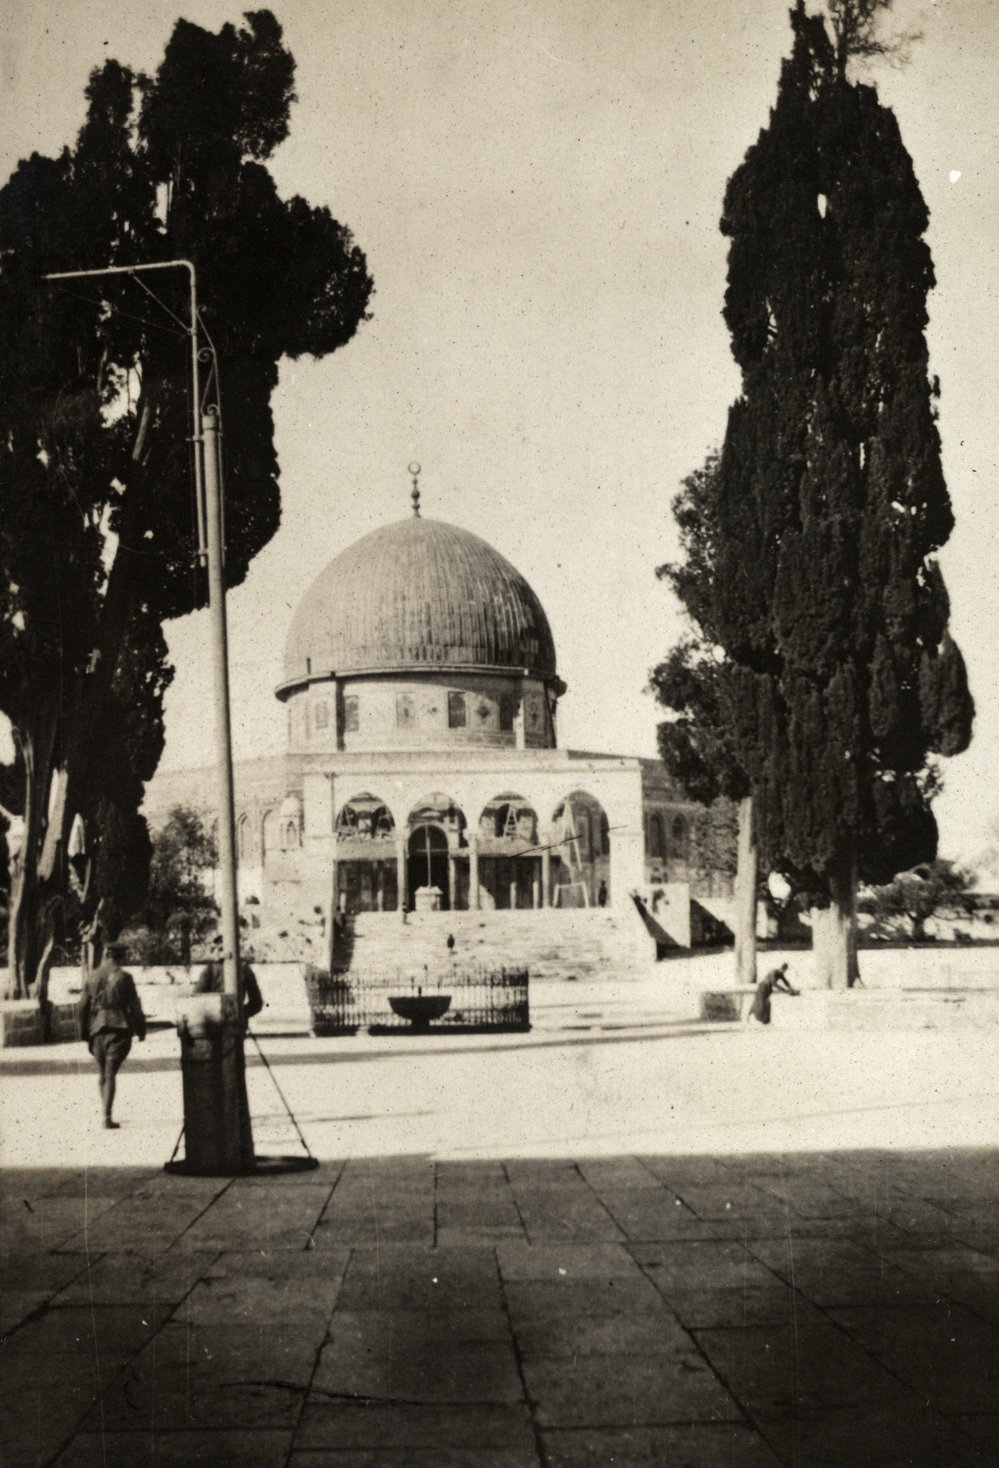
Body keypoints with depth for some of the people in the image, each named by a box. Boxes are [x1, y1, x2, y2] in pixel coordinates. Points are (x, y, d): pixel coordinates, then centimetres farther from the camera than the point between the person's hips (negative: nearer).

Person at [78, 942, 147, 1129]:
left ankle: (106, 1113, 20)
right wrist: (141, 1029, 7)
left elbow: (83, 1007, 8)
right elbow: (134, 1006, -3)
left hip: (97, 1030, 3)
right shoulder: (124, 977, -5)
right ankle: (107, 1117, -11)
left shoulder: (91, 977, 5)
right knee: (111, 1074, -4)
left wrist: (84, 1033, 16)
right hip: (119, 1028, -3)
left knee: (103, 1073, 15)